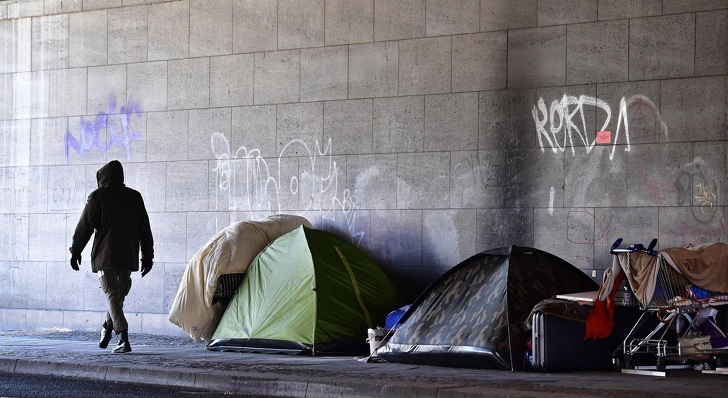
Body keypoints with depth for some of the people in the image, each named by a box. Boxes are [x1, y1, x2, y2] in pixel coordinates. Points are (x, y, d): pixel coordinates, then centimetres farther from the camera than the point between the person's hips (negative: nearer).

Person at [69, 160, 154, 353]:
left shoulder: (98, 196, -1)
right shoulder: (135, 197, 11)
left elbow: (85, 227, -1)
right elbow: (145, 229, 12)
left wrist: (75, 251, 8)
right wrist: (147, 256, 17)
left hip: (105, 255, -4)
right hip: (128, 256, 4)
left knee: (112, 295, -4)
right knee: (120, 293, 20)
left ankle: (124, 339, -15)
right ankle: (107, 329, 27)